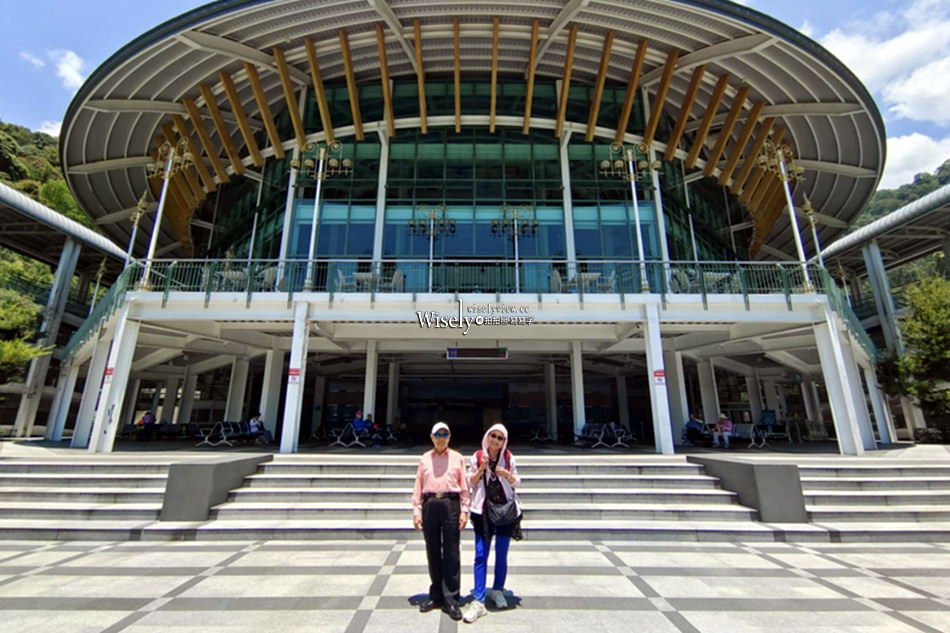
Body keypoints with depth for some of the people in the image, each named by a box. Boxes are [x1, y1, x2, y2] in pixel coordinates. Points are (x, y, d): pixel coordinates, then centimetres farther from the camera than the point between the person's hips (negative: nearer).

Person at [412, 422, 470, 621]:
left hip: (451, 504, -2)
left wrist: (464, 510, -1)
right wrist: (416, 510, 3)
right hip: (430, 504, 2)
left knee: (451, 553, 1)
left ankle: (451, 599, 11)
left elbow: (464, 486, 5)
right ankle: (436, 595, 25)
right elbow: (418, 486, 9)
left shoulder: (457, 458, 6)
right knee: (432, 552, 10)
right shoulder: (424, 459, 10)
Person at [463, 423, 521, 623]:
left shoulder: (508, 457, 0)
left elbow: (516, 483, 6)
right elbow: (470, 482, 1)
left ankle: (498, 591, 32)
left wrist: (507, 475, -14)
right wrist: (481, 469, -16)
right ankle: (478, 601, 3)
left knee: (501, 554, 13)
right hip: (483, 510, -1)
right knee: (481, 555, -3)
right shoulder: (477, 456, -2)